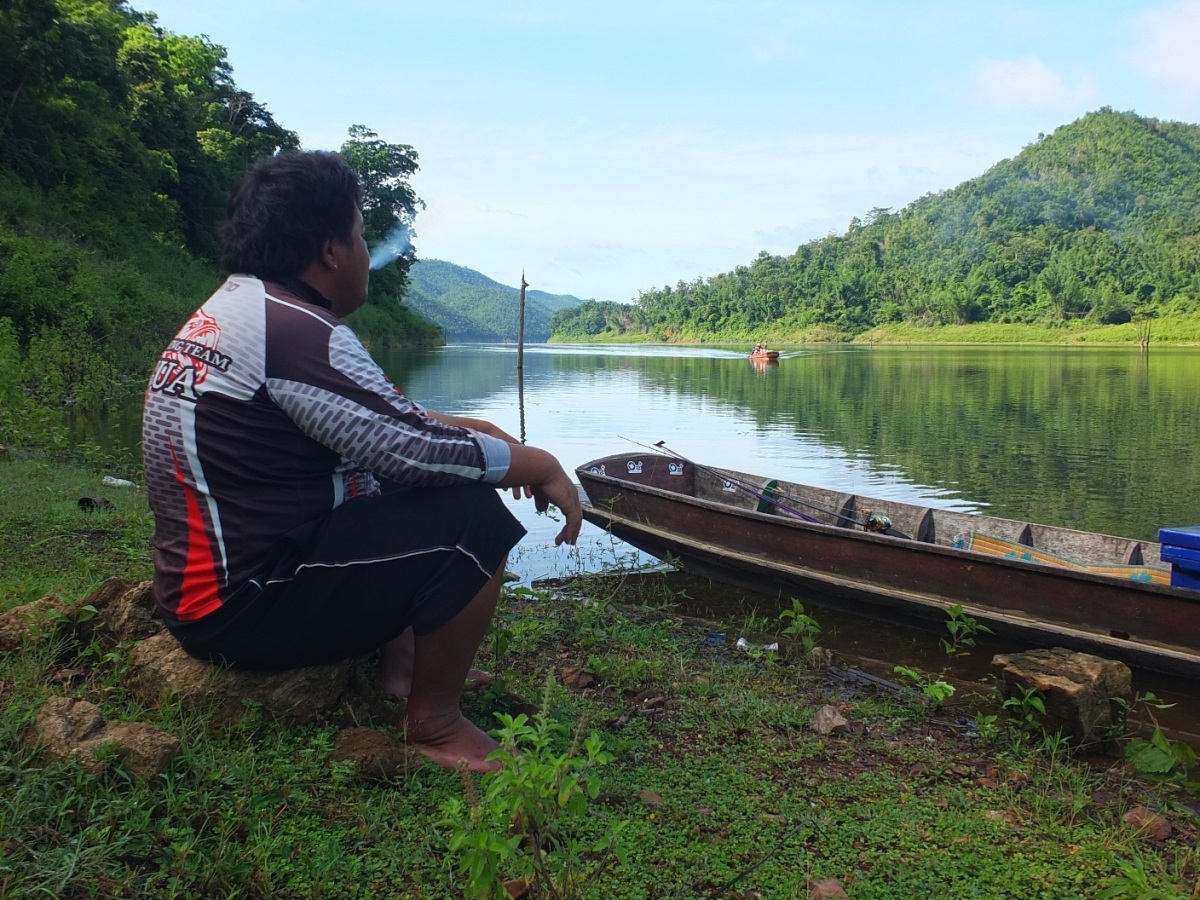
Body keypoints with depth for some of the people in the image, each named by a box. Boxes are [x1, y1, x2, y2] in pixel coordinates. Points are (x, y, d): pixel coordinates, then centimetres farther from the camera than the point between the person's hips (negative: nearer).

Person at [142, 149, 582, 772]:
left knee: (408, 491, 18)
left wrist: (454, 425, 10)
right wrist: (541, 466, -9)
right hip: (241, 610, -10)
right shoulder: (297, 331, -23)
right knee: (474, 517, -18)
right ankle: (434, 725, -4)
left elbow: (375, 420, 17)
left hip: (205, 577, 11)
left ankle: (401, 658, 16)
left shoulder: (232, 307, 10)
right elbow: (419, 451, -23)